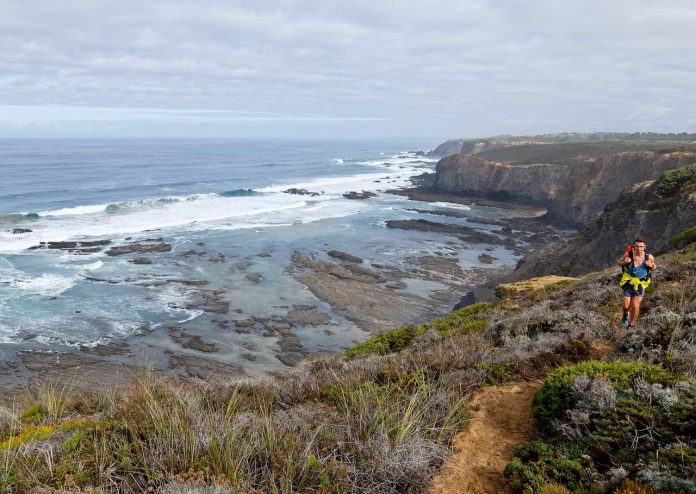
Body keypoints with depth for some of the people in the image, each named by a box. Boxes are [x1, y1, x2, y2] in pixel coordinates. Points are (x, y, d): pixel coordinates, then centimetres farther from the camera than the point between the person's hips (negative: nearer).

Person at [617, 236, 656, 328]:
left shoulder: (649, 257, -17)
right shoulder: (628, 254, -20)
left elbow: (653, 268, 3)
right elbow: (619, 262, -2)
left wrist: (651, 266, -21)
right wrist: (625, 262, -24)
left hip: (641, 283, 0)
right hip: (628, 282, 0)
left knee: (635, 306, -5)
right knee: (626, 306, 2)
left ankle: (631, 325, 18)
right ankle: (626, 314, 40)